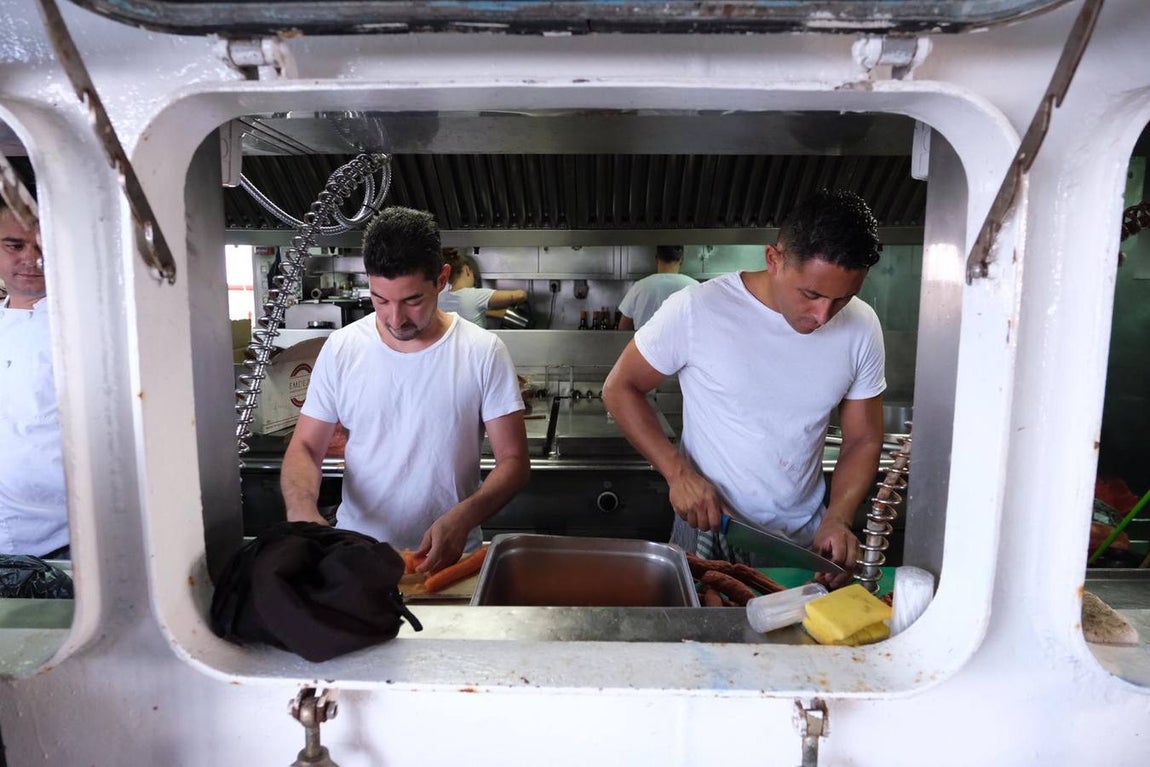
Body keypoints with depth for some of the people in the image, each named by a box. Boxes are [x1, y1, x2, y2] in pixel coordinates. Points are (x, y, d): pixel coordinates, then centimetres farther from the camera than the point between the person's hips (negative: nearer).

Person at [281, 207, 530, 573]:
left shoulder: (483, 353, -7)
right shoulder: (341, 348, 0)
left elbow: (513, 460, -5)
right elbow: (305, 448, 5)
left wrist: (462, 518, -22)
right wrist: (303, 512, -16)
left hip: (448, 556, -1)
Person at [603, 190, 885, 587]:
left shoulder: (862, 328, -9)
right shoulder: (696, 310, -21)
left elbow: (863, 441, 0)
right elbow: (620, 388, -10)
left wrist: (837, 519, -16)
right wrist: (678, 473, -20)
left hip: (805, 539, 3)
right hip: (708, 529, -2)